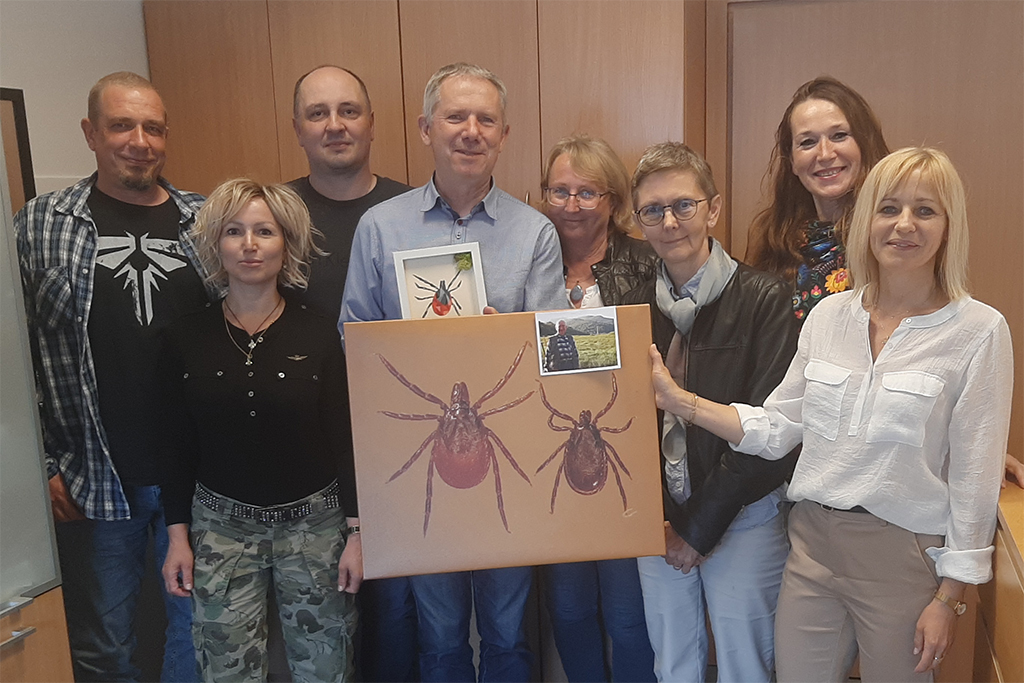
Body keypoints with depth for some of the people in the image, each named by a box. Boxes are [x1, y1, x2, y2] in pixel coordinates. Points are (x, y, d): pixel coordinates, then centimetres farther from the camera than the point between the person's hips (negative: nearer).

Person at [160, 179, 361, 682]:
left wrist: (356, 531, -5)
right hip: (221, 525, 1)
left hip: (314, 521, -1)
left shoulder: (319, 334, -5)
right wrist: (178, 535, 3)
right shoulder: (186, 339, 0)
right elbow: (179, 445, 5)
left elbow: (345, 441, -4)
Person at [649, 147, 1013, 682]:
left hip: (903, 554, -3)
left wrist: (948, 597, -6)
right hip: (812, 542, 3)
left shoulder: (978, 331, -8)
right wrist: (677, 398, -2)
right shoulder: (829, 314, 3)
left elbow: (975, 476, -7)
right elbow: (775, 429, 5)